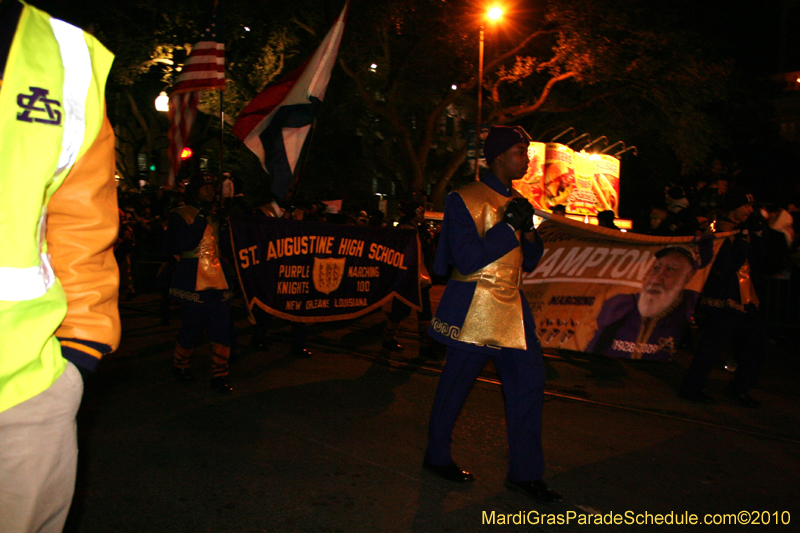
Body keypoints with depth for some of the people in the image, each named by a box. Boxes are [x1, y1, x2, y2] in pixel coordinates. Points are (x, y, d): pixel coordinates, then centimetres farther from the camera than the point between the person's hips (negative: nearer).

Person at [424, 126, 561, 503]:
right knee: (455, 385, 5)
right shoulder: (465, 200, -8)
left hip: (511, 308, 7)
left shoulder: (518, 203, 15)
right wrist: (509, 227, -17)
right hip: (472, 309, -7)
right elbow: (467, 259, -17)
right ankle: (437, 456, 26)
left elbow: (527, 262, 16)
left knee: (529, 380, 3)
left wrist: (529, 232, -3)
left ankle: (524, 473, 15)